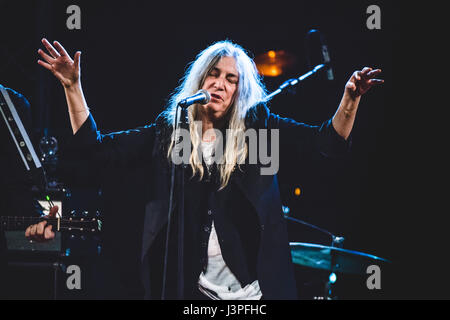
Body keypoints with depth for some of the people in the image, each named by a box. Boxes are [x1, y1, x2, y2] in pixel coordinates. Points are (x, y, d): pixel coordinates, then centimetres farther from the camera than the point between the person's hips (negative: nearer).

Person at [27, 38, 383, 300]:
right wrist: (73, 87, -2)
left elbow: (328, 141, -2)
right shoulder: (167, 131, 7)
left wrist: (351, 98, -20)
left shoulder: (257, 127, 4)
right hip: (191, 287, 1)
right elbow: (96, 150, 5)